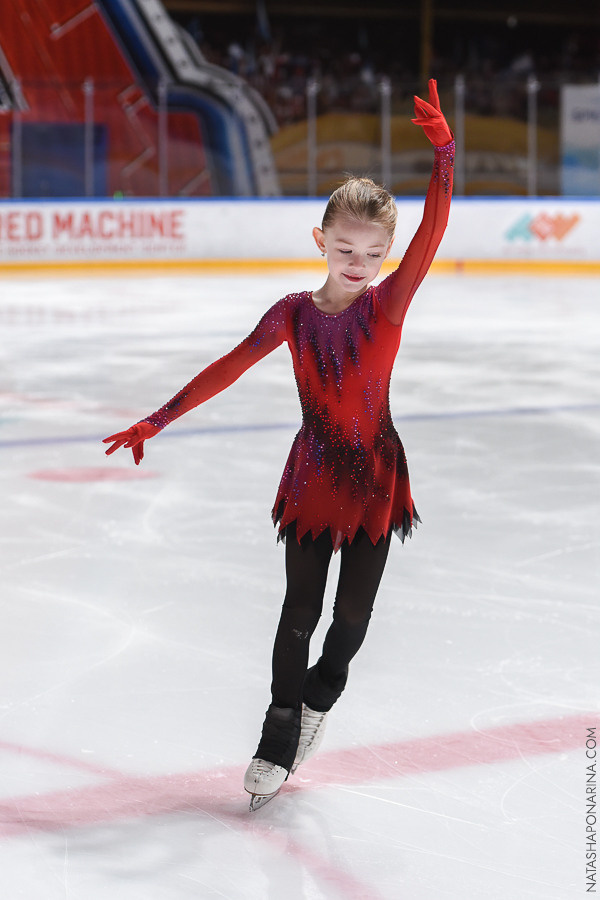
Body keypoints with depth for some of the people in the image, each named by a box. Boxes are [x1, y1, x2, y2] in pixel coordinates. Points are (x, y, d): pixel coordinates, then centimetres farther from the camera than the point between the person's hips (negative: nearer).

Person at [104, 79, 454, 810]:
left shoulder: (388, 304, -10)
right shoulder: (294, 314, -7)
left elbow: (432, 234, -24)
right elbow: (227, 370, -6)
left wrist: (443, 154, -38)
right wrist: (156, 421, -11)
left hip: (375, 479, 0)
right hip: (312, 477, 0)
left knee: (353, 613, 10)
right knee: (300, 611, 4)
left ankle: (319, 698, 40)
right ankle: (279, 739, 18)